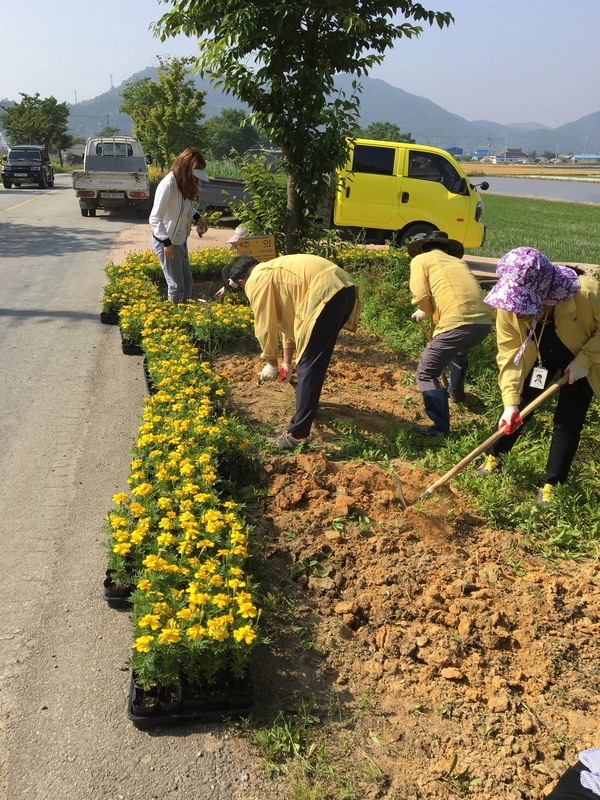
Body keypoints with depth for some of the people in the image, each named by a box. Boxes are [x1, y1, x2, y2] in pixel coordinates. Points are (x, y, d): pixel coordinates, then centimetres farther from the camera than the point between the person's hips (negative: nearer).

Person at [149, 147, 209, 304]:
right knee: (176, 285, -1)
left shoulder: (184, 182, 1)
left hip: (181, 240, 9)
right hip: (167, 242, -9)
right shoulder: (168, 185, -24)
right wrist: (167, 243, -26)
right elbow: (154, 218, -24)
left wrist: (197, 218, 4)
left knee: (187, 281, 17)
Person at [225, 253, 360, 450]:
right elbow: (289, 318, 35)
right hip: (344, 288, 10)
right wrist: (287, 363, 38)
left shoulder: (256, 281, 3)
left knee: (308, 366, -6)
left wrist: (271, 364, 18)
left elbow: (265, 327, 2)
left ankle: (297, 433, -5)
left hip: (326, 294, -10)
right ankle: (307, 401, 46)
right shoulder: (272, 271, 31)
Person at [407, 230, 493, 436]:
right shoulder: (458, 261, 30)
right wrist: (428, 312, 36)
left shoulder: (420, 259, 13)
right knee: (460, 350, 39)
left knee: (426, 374, 6)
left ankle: (440, 428, 0)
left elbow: (421, 297, 0)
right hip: (484, 321, 7)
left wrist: (430, 313, 20)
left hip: (457, 323, -7)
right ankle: (456, 392, 59)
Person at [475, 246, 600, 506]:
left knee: (568, 421, -1)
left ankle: (551, 483, 14)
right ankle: (493, 456, 29)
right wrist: (510, 402, -32)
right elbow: (510, 355, -25)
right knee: (517, 410, 5)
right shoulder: (510, 306, -29)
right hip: (539, 356, 2)